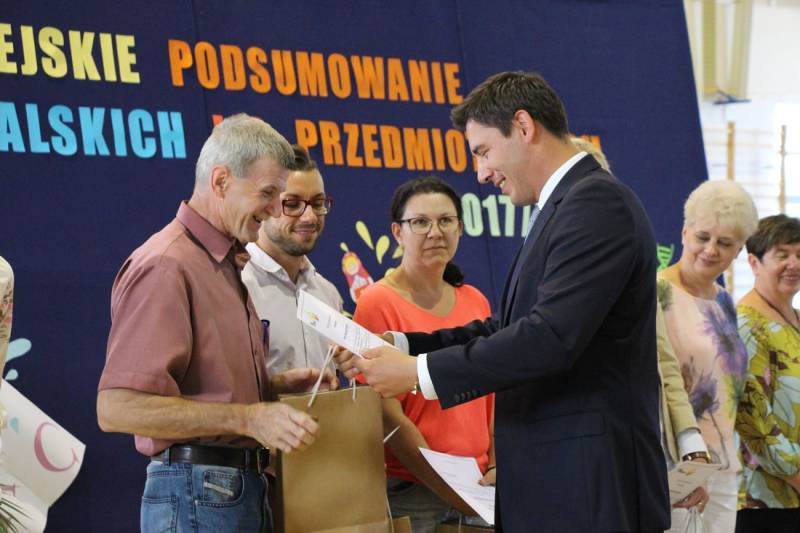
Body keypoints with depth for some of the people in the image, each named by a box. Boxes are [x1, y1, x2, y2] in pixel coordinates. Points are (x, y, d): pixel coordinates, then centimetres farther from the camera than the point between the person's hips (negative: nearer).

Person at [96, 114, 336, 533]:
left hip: (240, 489, 10)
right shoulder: (165, 267, -15)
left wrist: (277, 384, 10)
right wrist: (248, 418, -23)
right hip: (196, 496, -10)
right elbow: (117, 407, -23)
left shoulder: (226, 266, 17)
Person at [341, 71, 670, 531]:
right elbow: (510, 328, 18)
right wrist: (399, 347, 6)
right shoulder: (568, 205, 18)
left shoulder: (597, 202, -14)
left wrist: (419, 371, -16)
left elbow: (551, 338, -22)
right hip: (555, 480, 9)